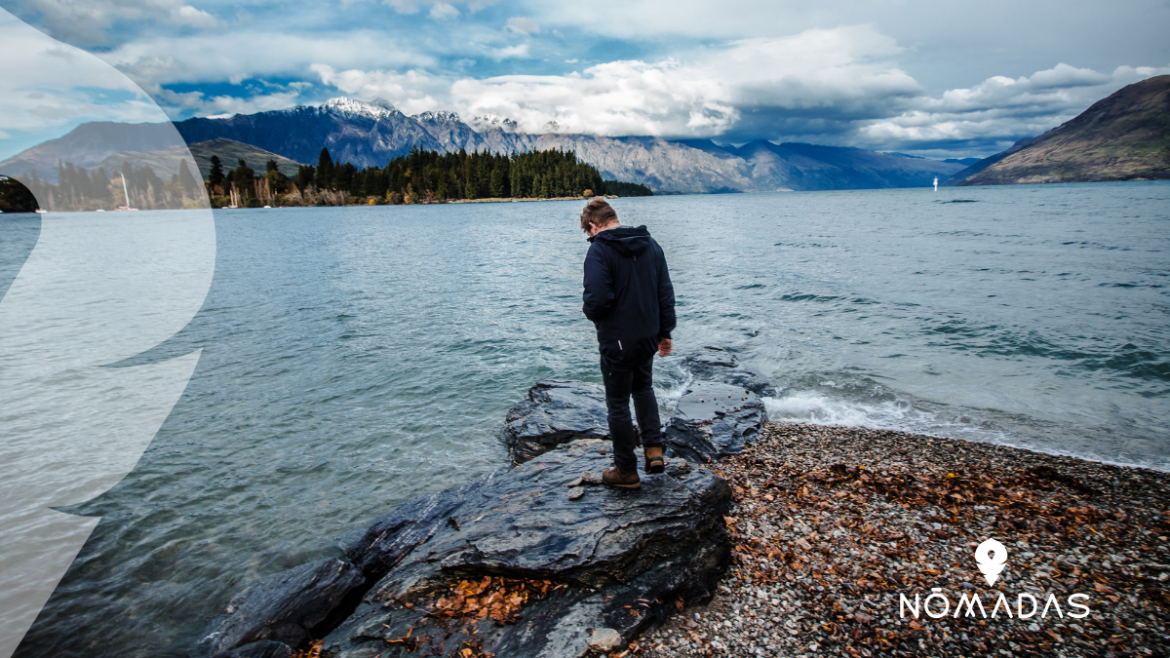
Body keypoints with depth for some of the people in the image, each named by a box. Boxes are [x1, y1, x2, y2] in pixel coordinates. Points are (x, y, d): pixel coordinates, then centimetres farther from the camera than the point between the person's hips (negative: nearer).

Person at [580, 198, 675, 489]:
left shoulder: (600, 249, -16)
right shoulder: (650, 243, 6)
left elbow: (597, 299, -26)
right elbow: (666, 292, 8)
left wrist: (590, 312, -3)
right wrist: (665, 332, 15)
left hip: (617, 340, -6)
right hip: (648, 336, 7)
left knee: (618, 402, 9)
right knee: (643, 387, 28)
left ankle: (627, 471, 20)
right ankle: (654, 450, 19)